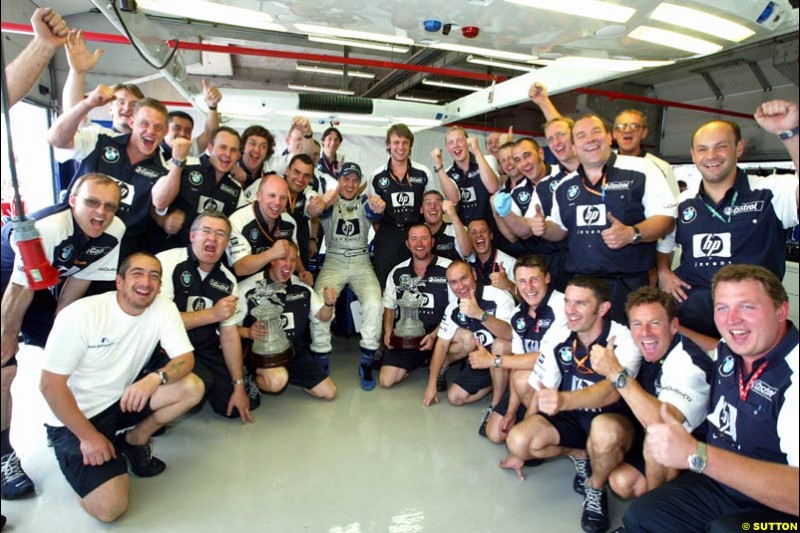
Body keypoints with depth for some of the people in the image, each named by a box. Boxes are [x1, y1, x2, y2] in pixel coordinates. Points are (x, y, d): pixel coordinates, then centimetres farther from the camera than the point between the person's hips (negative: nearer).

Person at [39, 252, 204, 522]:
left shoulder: (164, 307, -11)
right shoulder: (80, 315, -20)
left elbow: (186, 358, -14)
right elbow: (50, 384, -16)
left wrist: (155, 378, -36)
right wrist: (89, 436, -17)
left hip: (125, 399, 4)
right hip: (75, 417, -4)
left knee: (192, 387, -21)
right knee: (109, 507, -18)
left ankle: (134, 440, 4)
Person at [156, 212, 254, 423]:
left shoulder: (227, 281, 1)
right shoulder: (168, 263, -16)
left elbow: (229, 335, 2)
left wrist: (239, 386, -1)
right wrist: (213, 314, -21)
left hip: (205, 351, 6)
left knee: (237, 406, 1)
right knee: (200, 381, -32)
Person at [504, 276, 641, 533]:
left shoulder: (623, 340, -21)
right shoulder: (556, 336, -9)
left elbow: (611, 391, -39)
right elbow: (540, 392, 0)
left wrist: (564, 400, -59)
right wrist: (522, 449, 5)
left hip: (612, 419, -3)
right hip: (570, 418, 4)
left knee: (604, 430, -39)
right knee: (517, 440, -23)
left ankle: (596, 489, -5)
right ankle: (579, 455, 8)